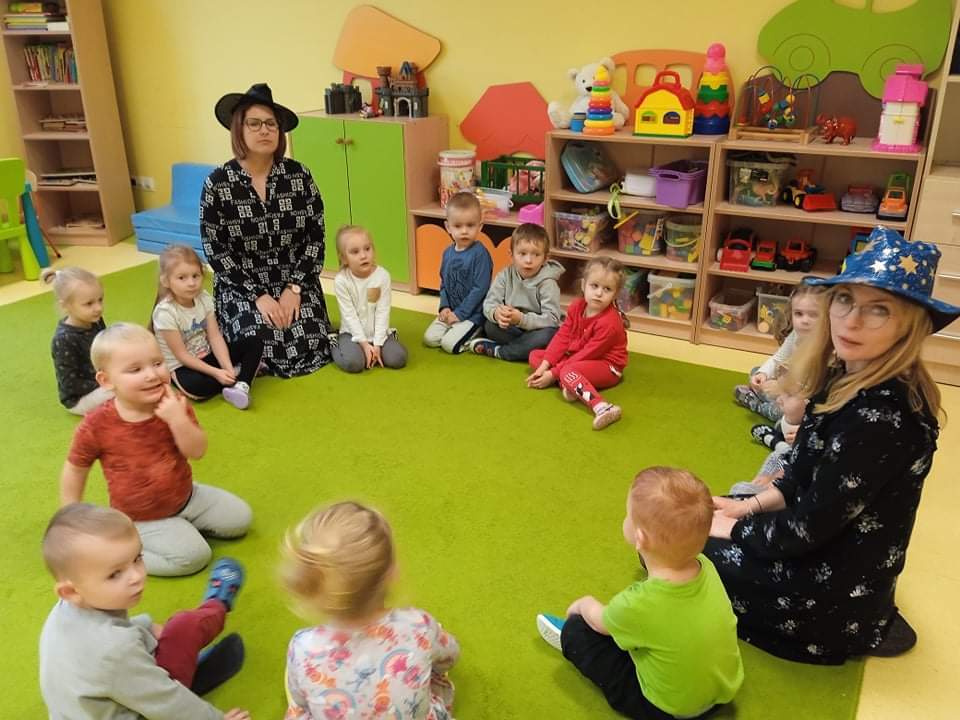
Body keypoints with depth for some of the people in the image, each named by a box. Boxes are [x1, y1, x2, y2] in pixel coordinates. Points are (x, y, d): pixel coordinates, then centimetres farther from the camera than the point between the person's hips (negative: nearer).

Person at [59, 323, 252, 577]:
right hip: (141, 518, -5)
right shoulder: (96, 426, -22)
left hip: (186, 496, 5)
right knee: (193, 555, -20)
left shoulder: (174, 405, -14)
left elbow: (197, 452, -17)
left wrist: (178, 419, -34)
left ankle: (184, 524, 16)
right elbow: (74, 470, -7)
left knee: (240, 518, 1)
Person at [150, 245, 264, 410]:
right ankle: (242, 373, -13)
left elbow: (215, 337, -10)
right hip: (181, 366, -6)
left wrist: (227, 368, -24)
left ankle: (241, 385, -28)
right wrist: (216, 372, -27)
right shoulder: (165, 312, -24)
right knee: (195, 386, -39)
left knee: (255, 343, -7)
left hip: (207, 354, 6)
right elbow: (182, 355, -21)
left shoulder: (204, 298, -8)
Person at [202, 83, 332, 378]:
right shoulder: (217, 184, -9)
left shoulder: (299, 175, -4)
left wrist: (294, 288, -12)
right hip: (242, 286, -1)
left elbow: (315, 237, -2)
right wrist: (258, 296, -16)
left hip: (296, 282, 1)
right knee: (263, 352, -19)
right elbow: (215, 251, -9)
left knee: (308, 350, -16)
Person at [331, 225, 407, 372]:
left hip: (378, 332, 2)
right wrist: (364, 343, -17)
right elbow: (349, 315, -13)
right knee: (353, 363, -28)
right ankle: (335, 346, 5)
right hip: (353, 333, -2)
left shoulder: (382, 275, -11)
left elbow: (383, 312, -10)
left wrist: (377, 344, -15)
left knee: (398, 358, -19)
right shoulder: (341, 280, -15)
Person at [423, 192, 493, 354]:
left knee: (450, 344, -17)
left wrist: (460, 313, -17)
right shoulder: (448, 253, 4)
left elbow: (480, 288, -19)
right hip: (451, 311, 7)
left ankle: (477, 334, 7)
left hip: (472, 313, -7)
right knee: (429, 338, -4)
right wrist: (444, 307, -3)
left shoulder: (480, 254, -17)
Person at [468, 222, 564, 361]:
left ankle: (497, 351, -22)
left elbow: (552, 319, -22)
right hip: (511, 330, 3)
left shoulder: (547, 283, -15)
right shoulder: (505, 275, -4)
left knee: (548, 335, -35)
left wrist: (522, 319, -36)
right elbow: (489, 303, -10)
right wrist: (496, 313, -36)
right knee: (490, 326, -23)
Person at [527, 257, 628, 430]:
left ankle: (603, 408, -56)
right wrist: (544, 366, -14)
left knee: (568, 371, -37)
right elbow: (562, 337, -4)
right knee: (535, 355, 1)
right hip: (574, 359, 9)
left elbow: (587, 354, -24)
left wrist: (553, 374, -22)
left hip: (606, 366, -9)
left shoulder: (609, 323, -26)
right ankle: (571, 384, -24)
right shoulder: (577, 306, -4)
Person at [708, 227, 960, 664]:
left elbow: (807, 530, -24)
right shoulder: (845, 377, -4)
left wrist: (728, 528, -10)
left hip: (836, 587, -9)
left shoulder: (882, 418, -31)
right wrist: (748, 507, 3)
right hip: (825, 547, 9)